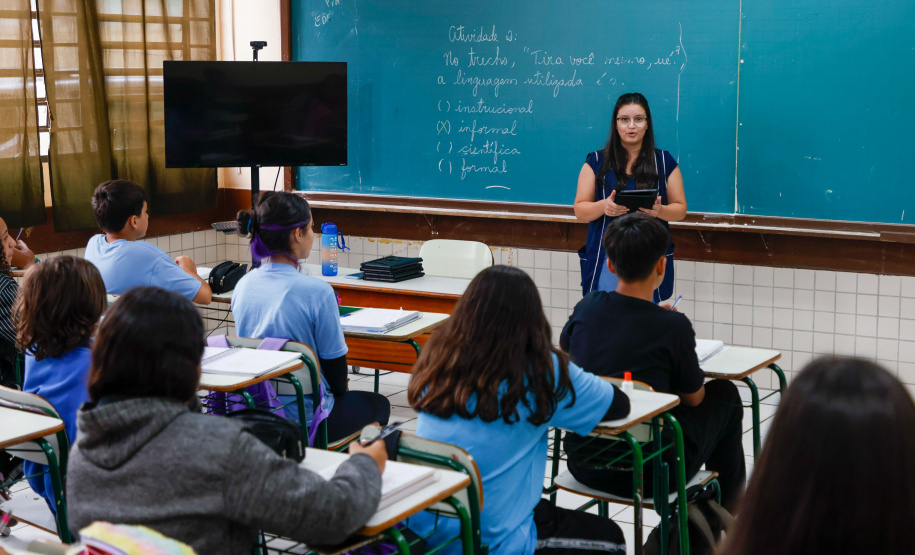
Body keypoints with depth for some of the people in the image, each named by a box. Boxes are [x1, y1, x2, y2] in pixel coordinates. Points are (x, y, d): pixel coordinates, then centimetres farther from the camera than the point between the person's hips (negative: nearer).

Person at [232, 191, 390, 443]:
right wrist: (338, 390, 11)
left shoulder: (243, 286, -2)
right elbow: (334, 361, -12)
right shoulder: (317, 291, -21)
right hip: (304, 420, -7)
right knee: (378, 405, 24)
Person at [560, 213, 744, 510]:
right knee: (724, 393, 20)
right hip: (648, 474, -5)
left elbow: (564, 347, 18)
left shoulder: (587, 307, -6)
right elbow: (694, 398, -3)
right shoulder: (673, 326, -18)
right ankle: (728, 506, 37)